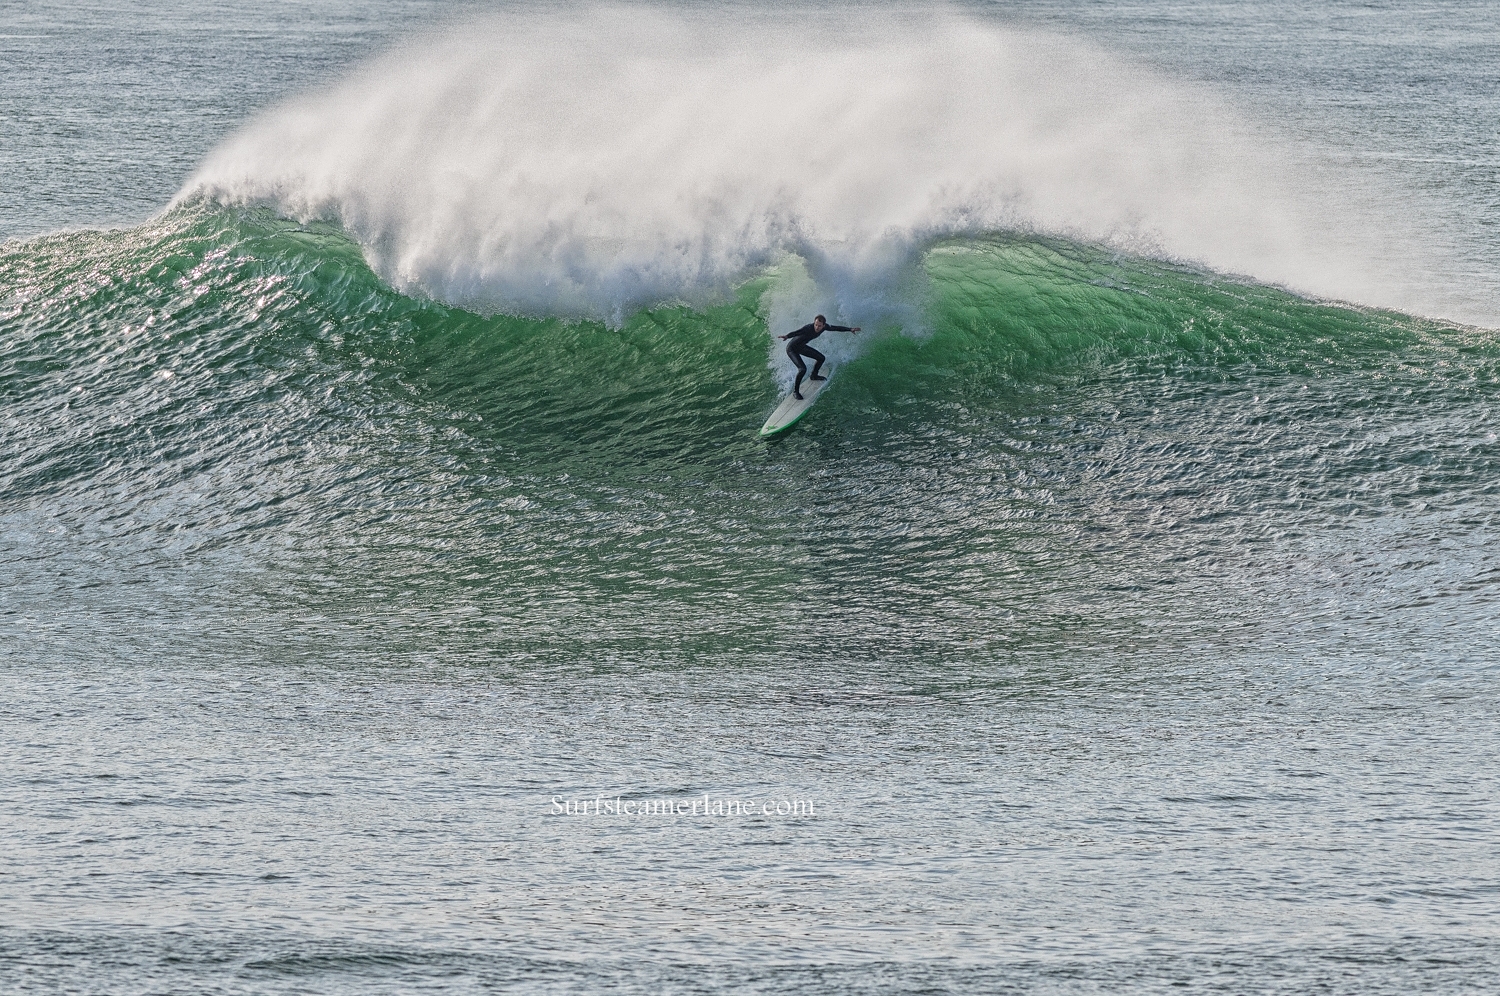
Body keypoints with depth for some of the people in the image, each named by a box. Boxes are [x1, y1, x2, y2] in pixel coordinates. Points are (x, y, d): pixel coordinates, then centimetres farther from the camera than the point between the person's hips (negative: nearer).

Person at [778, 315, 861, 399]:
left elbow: (836, 328, 3)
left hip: (801, 347, 8)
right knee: (803, 369, -24)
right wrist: (787, 336, -74)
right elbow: (796, 332, -54)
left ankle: (814, 376, 46)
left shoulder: (824, 327, -14)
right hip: (792, 349, -8)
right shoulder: (808, 328, -37)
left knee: (821, 358, 18)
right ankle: (795, 391, -5)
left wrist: (850, 329, 2)